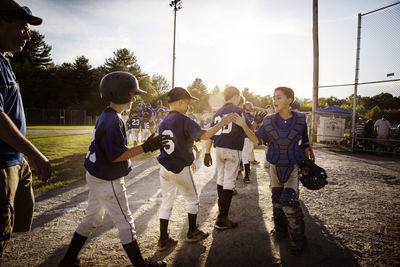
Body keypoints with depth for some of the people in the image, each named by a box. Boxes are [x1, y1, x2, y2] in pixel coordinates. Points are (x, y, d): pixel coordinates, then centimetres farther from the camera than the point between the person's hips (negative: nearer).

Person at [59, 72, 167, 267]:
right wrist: (145, 148, -25)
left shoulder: (105, 116, 7)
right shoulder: (113, 120, -24)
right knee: (125, 223, 4)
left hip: (96, 176, 10)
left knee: (92, 219, 22)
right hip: (107, 181, -10)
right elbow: (116, 156, -25)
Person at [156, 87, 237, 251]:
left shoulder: (163, 122, 6)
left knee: (166, 201, 13)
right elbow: (203, 135, -17)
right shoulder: (183, 120, -15)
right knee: (192, 199, 15)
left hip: (164, 168, 6)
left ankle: (163, 240, 17)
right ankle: (192, 233, 28)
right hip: (180, 168, -6)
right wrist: (222, 123, -11)